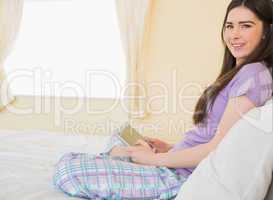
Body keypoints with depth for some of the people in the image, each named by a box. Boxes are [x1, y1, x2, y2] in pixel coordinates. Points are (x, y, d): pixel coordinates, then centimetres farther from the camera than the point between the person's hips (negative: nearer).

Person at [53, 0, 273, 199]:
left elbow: (220, 148, -20)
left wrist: (155, 159, -12)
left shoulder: (254, 74, -17)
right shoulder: (239, 73, 14)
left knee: (65, 169, -12)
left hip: (184, 178, -10)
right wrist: (171, 148, 10)